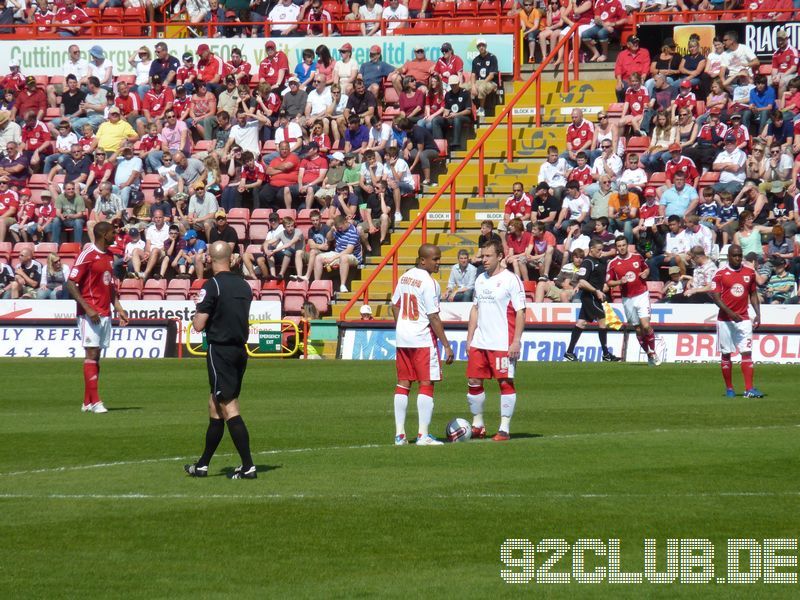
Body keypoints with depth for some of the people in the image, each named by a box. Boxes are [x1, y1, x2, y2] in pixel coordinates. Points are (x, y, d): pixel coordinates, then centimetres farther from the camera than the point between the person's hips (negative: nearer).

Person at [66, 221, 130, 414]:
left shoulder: (109, 256, 14)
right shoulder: (87, 255, -11)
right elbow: (71, 284, -14)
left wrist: (119, 308, 16)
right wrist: (87, 308, -20)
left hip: (105, 313, 8)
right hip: (90, 313, -8)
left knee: (96, 355, 8)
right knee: (91, 353, -9)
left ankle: (87, 402, 11)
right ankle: (94, 401, -12)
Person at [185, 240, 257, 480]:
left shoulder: (212, 286, -13)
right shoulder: (244, 286, 8)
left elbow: (199, 325, -15)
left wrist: (195, 315, 8)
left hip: (220, 350, -7)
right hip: (240, 350, 7)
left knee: (229, 408, -7)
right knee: (215, 407, 15)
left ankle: (248, 466, -13)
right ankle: (202, 465, 23)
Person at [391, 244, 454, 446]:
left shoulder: (405, 277, 8)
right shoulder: (429, 283, -16)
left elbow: (395, 306, 15)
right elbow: (434, 318, -17)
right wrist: (446, 346, -12)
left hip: (402, 338, 7)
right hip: (423, 339, -7)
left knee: (403, 384, 10)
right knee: (426, 384, -2)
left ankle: (399, 434, 10)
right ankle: (423, 435, -6)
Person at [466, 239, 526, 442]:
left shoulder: (510, 280, -7)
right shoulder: (480, 279, 13)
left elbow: (520, 312, -10)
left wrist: (516, 341, -16)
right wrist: (469, 339, 13)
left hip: (503, 344, -7)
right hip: (479, 342, 7)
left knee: (506, 382, -3)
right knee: (474, 381, 6)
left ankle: (505, 429, 1)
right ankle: (477, 425, 18)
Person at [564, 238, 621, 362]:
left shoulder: (599, 262, 15)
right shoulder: (587, 262, -13)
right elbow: (582, 282, -21)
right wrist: (596, 291, -21)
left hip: (594, 297, 9)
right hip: (590, 296, -9)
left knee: (581, 323, 6)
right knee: (602, 321, -6)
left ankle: (569, 352, 6)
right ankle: (606, 354, -2)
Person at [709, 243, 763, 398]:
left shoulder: (749, 273, 8)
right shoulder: (720, 274, -3)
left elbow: (753, 294, 15)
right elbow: (715, 297, -7)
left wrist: (758, 314, 4)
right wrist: (730, 313, -18)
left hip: (743, 319, 2)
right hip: (725, 320, -2)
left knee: (747, 352, -7)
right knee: (726, 354, 4)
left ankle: (749, 389, -13)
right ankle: (729, 388, 12)